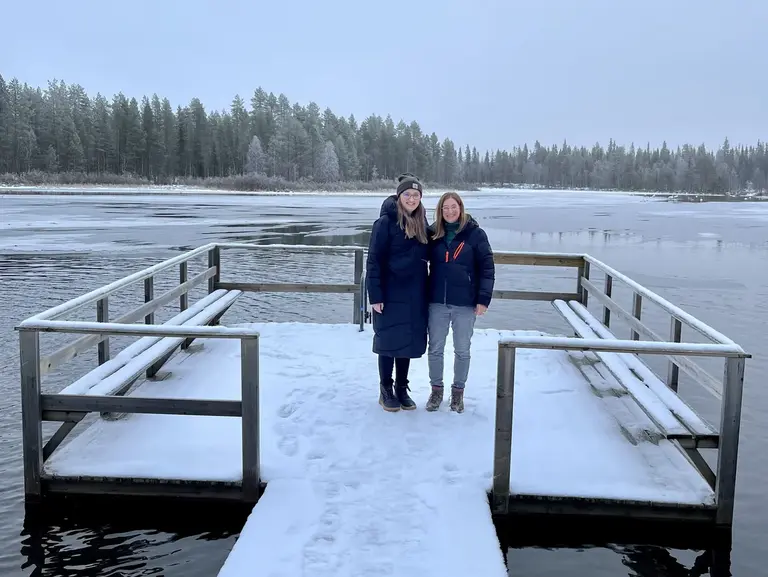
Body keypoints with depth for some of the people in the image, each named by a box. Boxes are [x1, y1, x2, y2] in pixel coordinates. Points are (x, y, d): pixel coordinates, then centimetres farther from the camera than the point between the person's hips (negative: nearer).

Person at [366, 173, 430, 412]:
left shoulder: (422, 223, 7)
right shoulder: (386, 222, -11)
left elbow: (425, 257, 13)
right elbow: (374, 261, -12)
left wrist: (426, 292, 9)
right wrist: (375, 295, -17)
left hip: (415, 296, 5)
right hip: (391, 295, -5)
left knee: (410, 341, 12)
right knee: (389, 341, 4)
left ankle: (402, 388, 25)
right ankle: (386, 390, 18)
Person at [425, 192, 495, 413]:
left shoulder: (475, 233, -5)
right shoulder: (433, 233, 3)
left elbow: (487, 268, -5)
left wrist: (483, 299, -10)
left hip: (465, 303, -2)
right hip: (437, 302, 2)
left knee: (462, 350, 10)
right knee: (435, 349, 10)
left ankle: (458, 391, 25)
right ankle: (436, 389, 26)